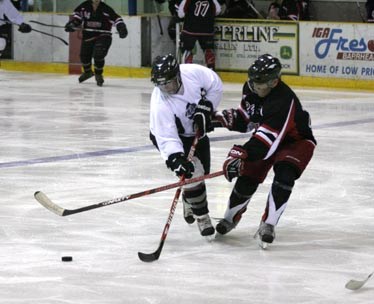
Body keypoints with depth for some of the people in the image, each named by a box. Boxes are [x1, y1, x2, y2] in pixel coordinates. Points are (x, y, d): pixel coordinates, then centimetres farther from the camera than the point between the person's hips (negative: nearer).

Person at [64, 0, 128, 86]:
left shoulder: (106, 9, -13)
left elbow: (116, 19, -13)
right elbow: (78, 14, 11)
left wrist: (121, 28, -28)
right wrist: (72, 23, -4)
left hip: (102, 36, -4)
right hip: (88, 36, 4)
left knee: (98, 55, -20)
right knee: (84, 56, 11)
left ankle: (98, 74, 5)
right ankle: (87, 72, 43)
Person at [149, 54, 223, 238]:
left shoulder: (194, 72, -30)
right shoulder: (160, 104, -37)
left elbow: (216, 86, -12)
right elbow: (166, 137, -39)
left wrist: (204, 108, -21)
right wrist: (176, 159, -52)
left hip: (197, 129, 5)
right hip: (173, 134, -5)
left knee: (203, 172, 13)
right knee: (193, 172, -20)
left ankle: (189, 201, 44)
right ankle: (202, 217, -3)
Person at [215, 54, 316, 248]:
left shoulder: (283, 101, -40)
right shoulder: (250, 88, -13)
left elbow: (268, 139, -47)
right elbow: (246, 119, 5)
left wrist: (242, 154, -56)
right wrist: (227, 118, -16)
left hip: (296, 140, -7)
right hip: (266, 137, 7)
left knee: (284, 175, -30)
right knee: (248, 177, -2)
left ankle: (268, 225, -22)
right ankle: (231, 217, 23)